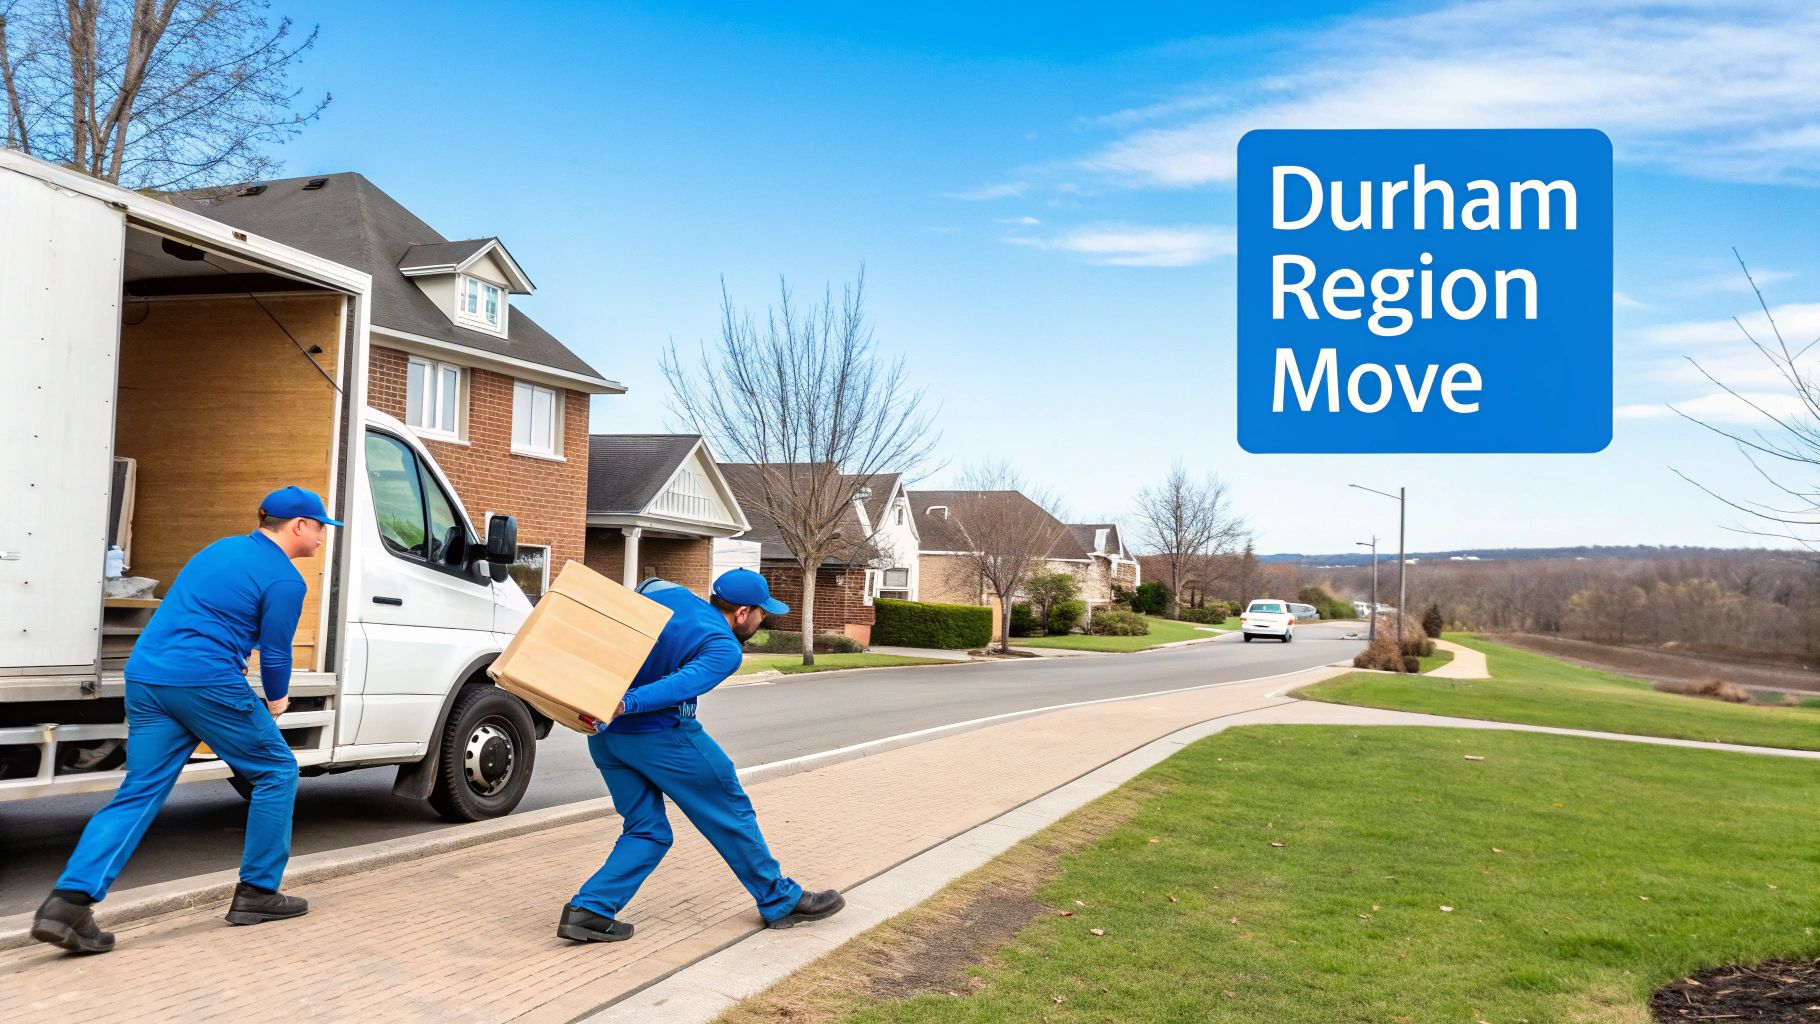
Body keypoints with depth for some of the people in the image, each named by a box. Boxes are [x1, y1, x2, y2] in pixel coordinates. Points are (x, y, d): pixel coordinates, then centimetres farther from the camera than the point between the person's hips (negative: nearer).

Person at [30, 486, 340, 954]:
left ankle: (69, 901, -7)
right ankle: (257, 893, 11)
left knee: (139, 792, 7)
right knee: (277, 773, 9)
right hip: (207, 682, -8)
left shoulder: (220, 548, 21)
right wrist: (276, 700, 17)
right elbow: (275, 652, -2)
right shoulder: (284, 580, -5)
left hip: (144, 675, 8)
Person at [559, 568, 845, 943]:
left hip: (605, 734, 7)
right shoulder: (724, 649, -12)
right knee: (731, 815, 9)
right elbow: (679, 685, -29)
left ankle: (589, 910, 2)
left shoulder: (667, 593, 7)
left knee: (647, 830, 16)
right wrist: (625, 706, -39)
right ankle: (780, 901, 21)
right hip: (659, 736, -7)